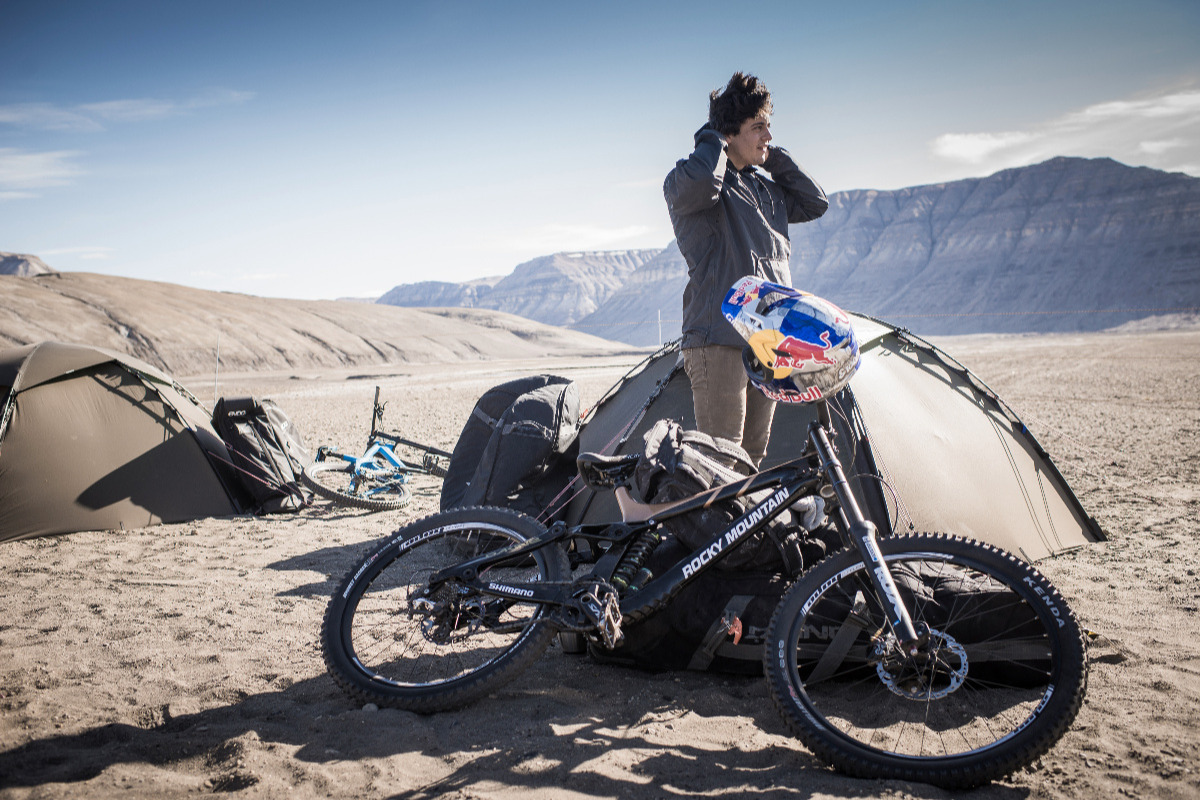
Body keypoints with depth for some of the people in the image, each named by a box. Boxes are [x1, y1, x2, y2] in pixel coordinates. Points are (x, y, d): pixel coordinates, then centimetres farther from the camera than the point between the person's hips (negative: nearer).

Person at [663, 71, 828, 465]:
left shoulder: (766, 189, 19)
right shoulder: (687, 184, -7)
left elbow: (814, 203, 22)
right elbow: (698, 181, -31)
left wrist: (774, 157, 14)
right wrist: (714, 138, -10)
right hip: (719, 341, -8)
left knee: (754, 454, 15)